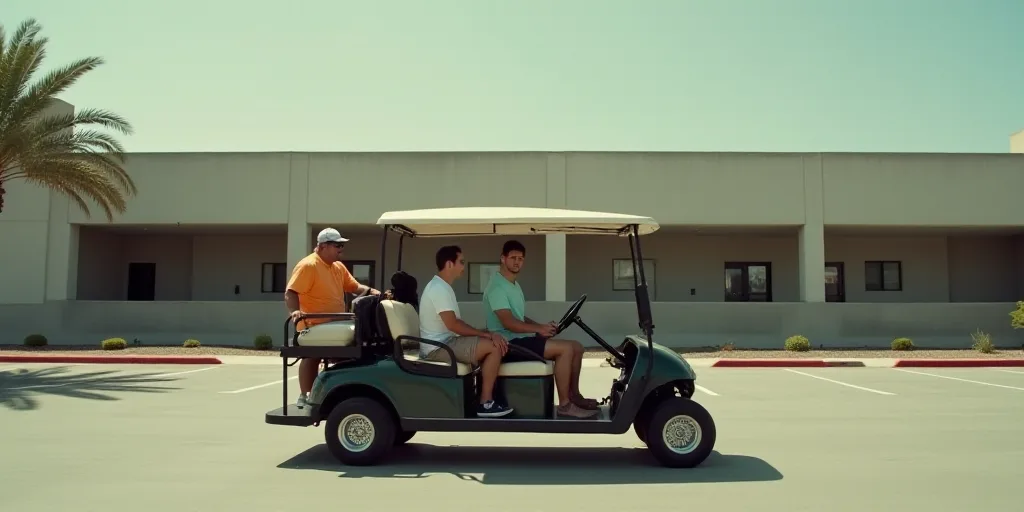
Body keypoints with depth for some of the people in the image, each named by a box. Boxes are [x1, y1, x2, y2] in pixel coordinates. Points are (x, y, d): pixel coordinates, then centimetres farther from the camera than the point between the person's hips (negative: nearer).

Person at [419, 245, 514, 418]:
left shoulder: (441, 286, 15)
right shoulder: (439, 288, -17)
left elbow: (456, 323, 16)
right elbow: (453, 324, -24)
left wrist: (484, 334, 3)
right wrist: (487, 334, -18)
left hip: (444, 343, 10)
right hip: (439, 347, -10)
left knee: (491, 344, 14)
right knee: (495, 346, -18)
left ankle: (484, 397, 13)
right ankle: (485, 403, -11)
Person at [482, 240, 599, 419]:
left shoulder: (514, 284, 19)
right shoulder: (497, 287, -14)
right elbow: (508, 323, -23)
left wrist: (541, 326, 5)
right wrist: (539, 329, -22)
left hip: (521, 338, 10)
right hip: (509, 343, -10)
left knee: (576, 347, 5)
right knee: (565, 349, -23)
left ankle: (574, 395, 14)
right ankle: (564, 404, -18)